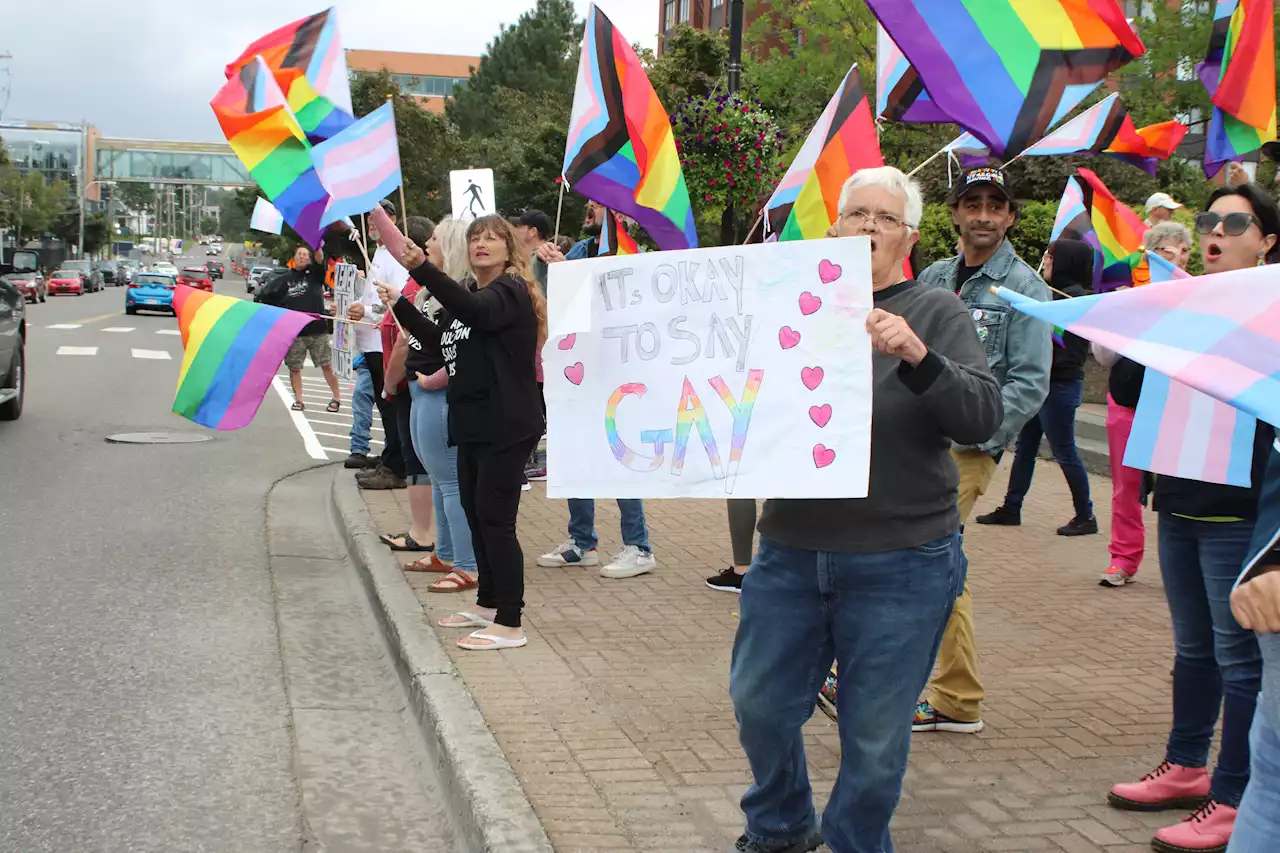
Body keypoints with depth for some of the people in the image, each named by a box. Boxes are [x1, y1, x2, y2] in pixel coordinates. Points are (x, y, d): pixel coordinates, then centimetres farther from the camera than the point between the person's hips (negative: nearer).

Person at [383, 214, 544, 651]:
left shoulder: (510, 292, -12)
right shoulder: (470, 295, 17)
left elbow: (474, 309, -34)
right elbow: (443, 340, 28)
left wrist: (422, 269, -45)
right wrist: (400, 305, 21)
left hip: (506, 427, -10)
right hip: (473, 424, 10)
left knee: (495, 519, -9)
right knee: (475, 513, 16)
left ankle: (510, 625, -4)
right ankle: (487, 605, 31)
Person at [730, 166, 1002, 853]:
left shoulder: (935, 315, -2)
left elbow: (981, 418, -14)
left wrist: (916, 356, -29)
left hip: (900, 564, -3)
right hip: (791, 549, 4)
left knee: (875, 734, 5)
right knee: (759, 703, 14)